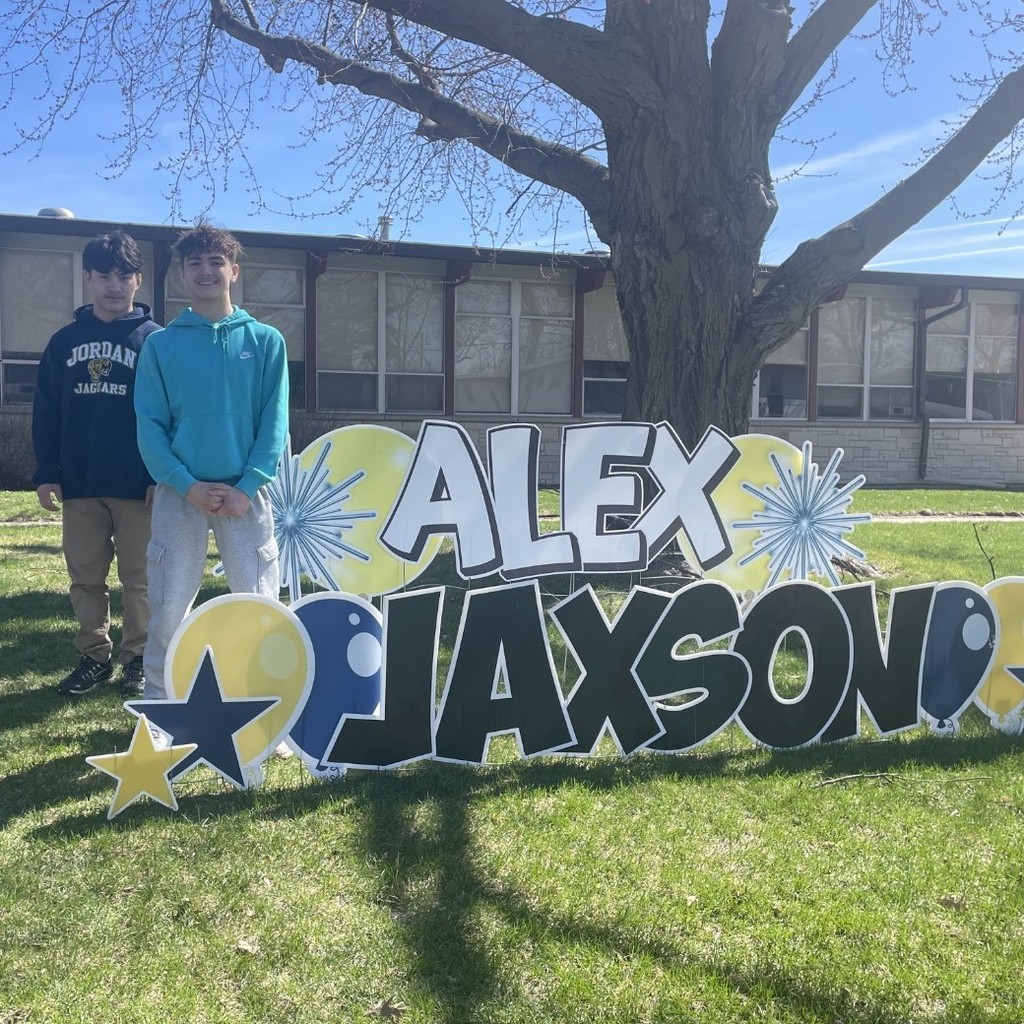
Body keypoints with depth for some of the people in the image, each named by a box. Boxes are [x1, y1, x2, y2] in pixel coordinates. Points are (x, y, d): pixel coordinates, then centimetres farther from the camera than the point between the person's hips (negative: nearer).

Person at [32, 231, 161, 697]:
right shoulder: (65, 341, 9)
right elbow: (46, 412, 9)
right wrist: (46, 473, 2)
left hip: (137, 484, -3)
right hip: (79, 483, 3)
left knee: (139, 578, 4)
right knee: (85, 577, 9)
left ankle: (138, 658, 15)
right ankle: (95, 654, 22)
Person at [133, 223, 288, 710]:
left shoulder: (265, 341, 6)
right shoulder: (161, 345, 6)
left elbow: (274, 423, 0)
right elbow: (149, 426, 1)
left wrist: (246, 488, -11)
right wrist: (188, 486, -12)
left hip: (246, 494, 0)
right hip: (180, 493, 0)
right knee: (168, 610, 2)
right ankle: (159, 705, 17)